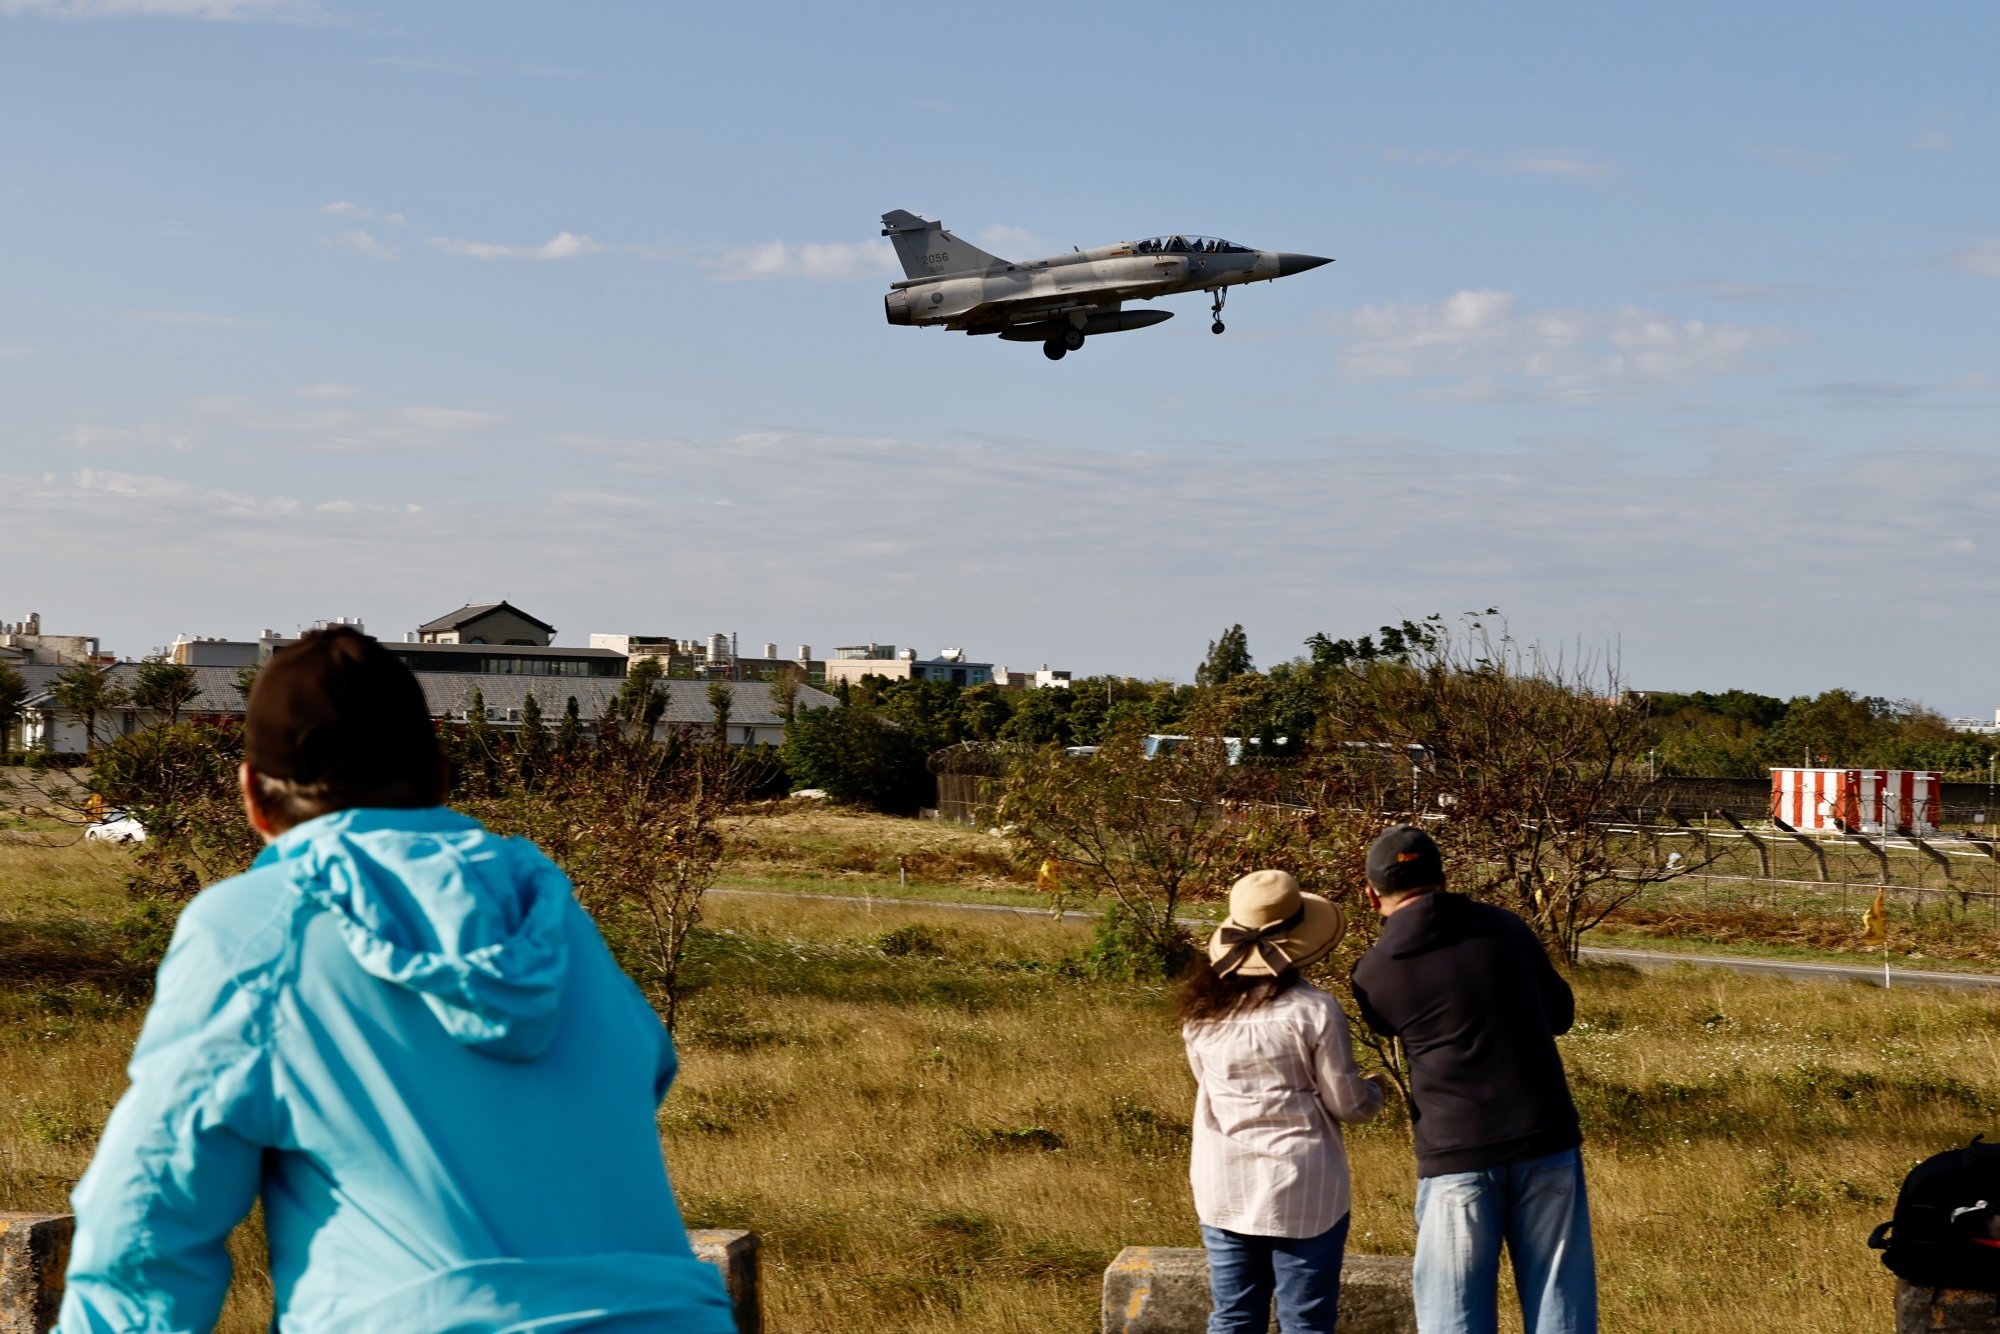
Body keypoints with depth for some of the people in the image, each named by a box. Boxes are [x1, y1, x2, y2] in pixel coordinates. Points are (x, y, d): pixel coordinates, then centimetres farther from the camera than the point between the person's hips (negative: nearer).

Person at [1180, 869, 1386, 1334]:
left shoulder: (1203, 1012, 0)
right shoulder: (1314, 1010, -14)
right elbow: (1347, 1104, -7)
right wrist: (1374, 1090, 14)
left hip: (1224, 1188, 4)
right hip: (1302, 1190, -4)